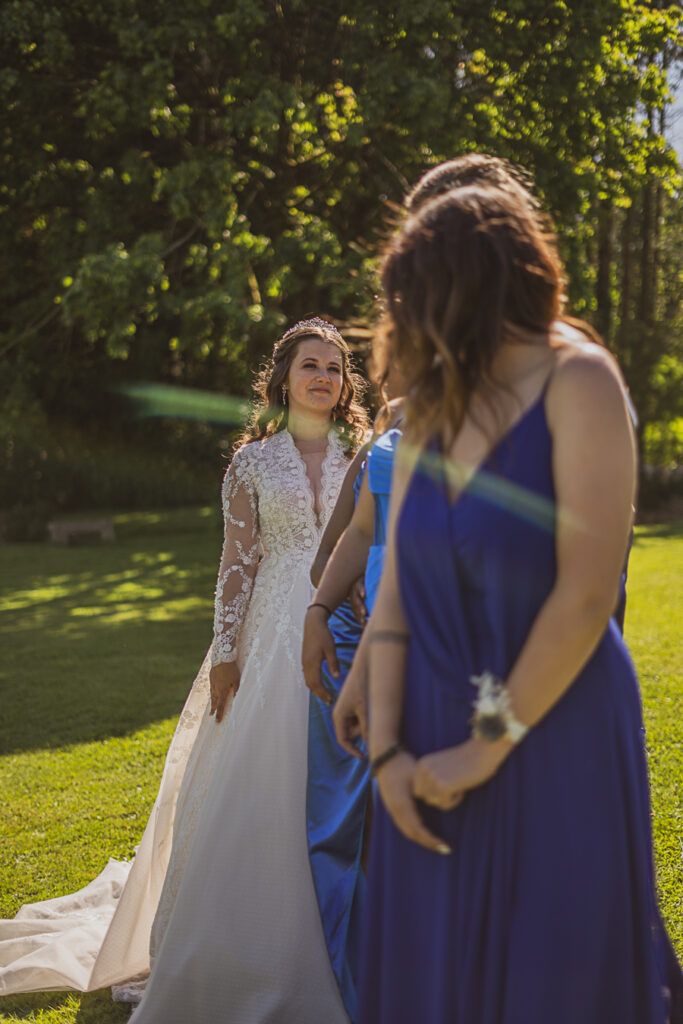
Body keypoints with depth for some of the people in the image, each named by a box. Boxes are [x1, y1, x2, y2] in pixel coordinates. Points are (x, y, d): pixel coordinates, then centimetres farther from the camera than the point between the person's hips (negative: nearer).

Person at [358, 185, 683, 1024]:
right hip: (437, 751, 6)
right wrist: (387, 749, -7)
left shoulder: (577, 381, -10)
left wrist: (490, 746, -14)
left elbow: (587, 593, -18)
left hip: (553, 742, -5)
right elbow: (395, 591, 3)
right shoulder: (430, 414, 9)